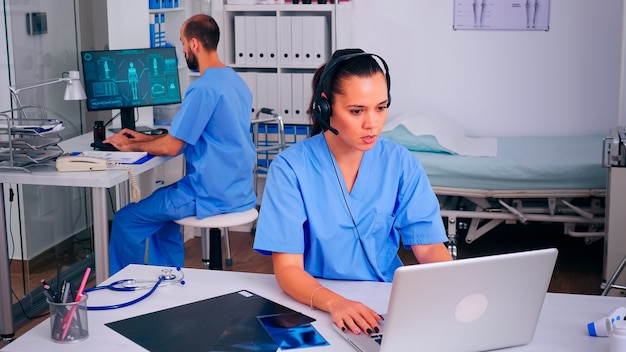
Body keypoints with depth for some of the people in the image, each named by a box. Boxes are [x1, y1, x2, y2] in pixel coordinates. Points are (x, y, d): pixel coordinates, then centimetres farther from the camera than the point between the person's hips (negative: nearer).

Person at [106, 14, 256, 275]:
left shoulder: (203, 88, -20)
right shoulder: (236, 81, 9)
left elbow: (171, 147, -17)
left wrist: (131, 146, 0)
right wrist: (145, 138, 16)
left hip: (211, 194, -9)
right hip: (238, 190, 9)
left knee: (125, 221, 4)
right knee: (160, 208, 31)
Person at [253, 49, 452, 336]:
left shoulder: (401, 164, -2)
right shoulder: (290, 168, -10)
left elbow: (429, 246, -2)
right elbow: (287, 268, -13)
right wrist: (335, 303, -32)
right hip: (314, 306, -2)